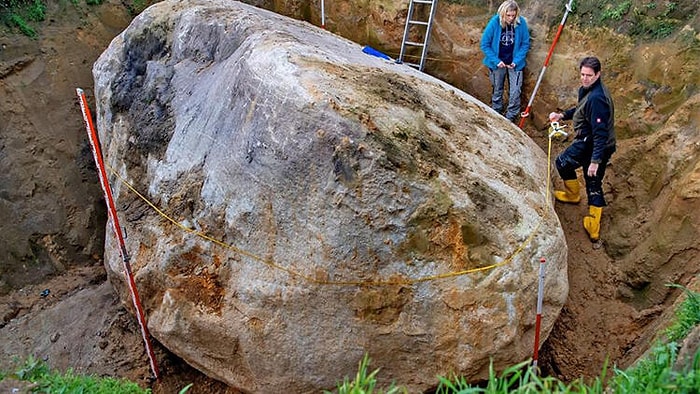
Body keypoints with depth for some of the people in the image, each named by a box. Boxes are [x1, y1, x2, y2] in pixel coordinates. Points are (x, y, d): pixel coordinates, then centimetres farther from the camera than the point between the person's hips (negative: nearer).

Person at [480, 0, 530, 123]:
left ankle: (510, 118, 13)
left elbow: (525, 44, -4)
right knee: (497, 91, 16)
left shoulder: (521, 23, -15)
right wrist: (496, 61, -17)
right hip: (497, 63, 0)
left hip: (515, 64, 0)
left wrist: (517, 61, -15)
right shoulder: (494, 22, -17)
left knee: (515, 93, -3)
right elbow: (485, 45, -10)